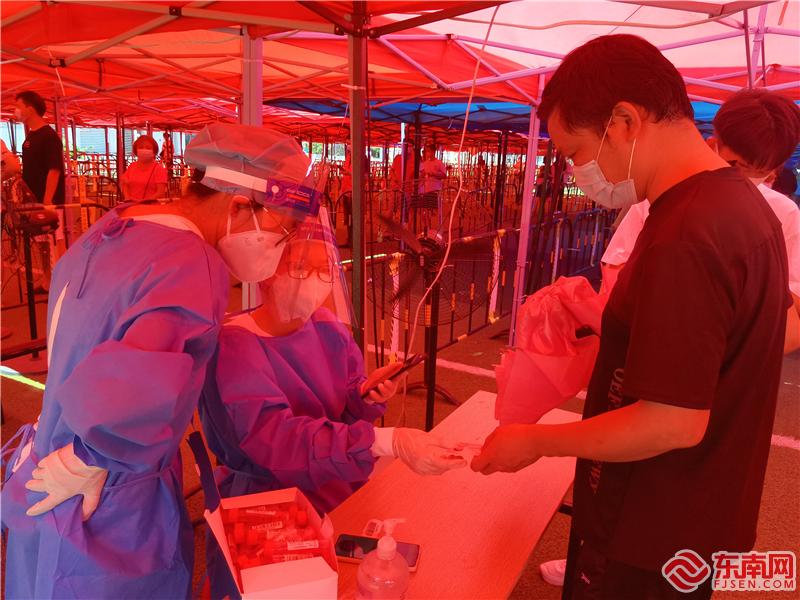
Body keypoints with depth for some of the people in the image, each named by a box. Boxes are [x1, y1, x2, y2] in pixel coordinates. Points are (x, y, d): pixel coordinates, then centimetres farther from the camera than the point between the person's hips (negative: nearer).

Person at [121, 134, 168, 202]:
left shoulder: (159, 169, 0)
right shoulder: (132, 166, 16)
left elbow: (161, 193, -7)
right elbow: (125, 185, 15)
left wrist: (143, 201, -17)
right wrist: (128, 198, -5)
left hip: (149, 205, -4)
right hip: (131, 204, 4)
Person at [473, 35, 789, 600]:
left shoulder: (682, 237, -29)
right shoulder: (744, 203, 3)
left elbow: (675, 423, -28)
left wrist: (538, 442, -17)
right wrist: (604, 328, 7)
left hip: (649, 536, -8)